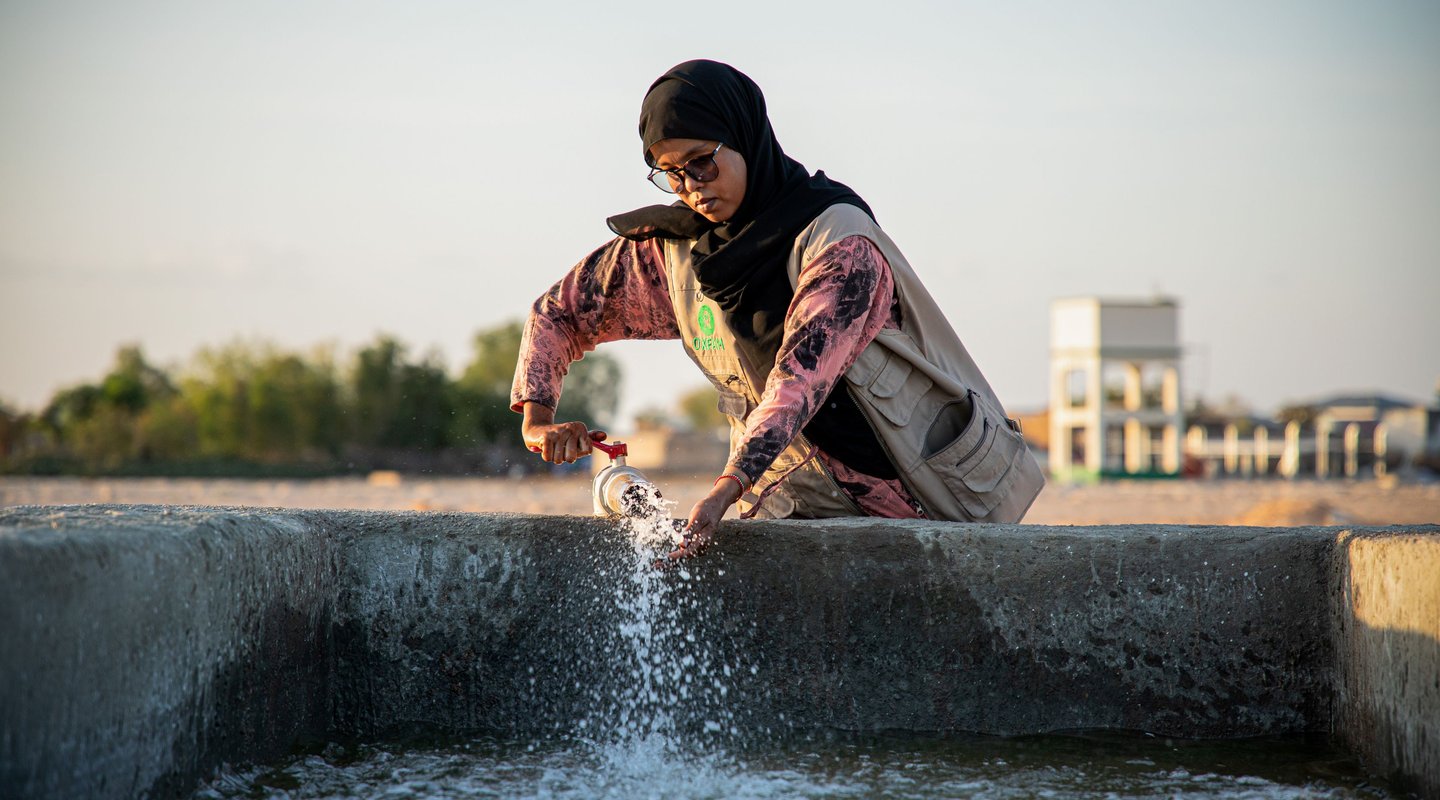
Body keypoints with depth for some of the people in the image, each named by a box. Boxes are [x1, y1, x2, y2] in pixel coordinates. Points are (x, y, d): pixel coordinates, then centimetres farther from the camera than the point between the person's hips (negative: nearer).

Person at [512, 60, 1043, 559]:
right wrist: (537, 417, -4)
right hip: (815, 500, 4)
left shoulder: (839, 239, -18)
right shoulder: (669, 244, 1)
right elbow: (558, 312, 14)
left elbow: (802, 374, -31)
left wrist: (726, 489, -42)